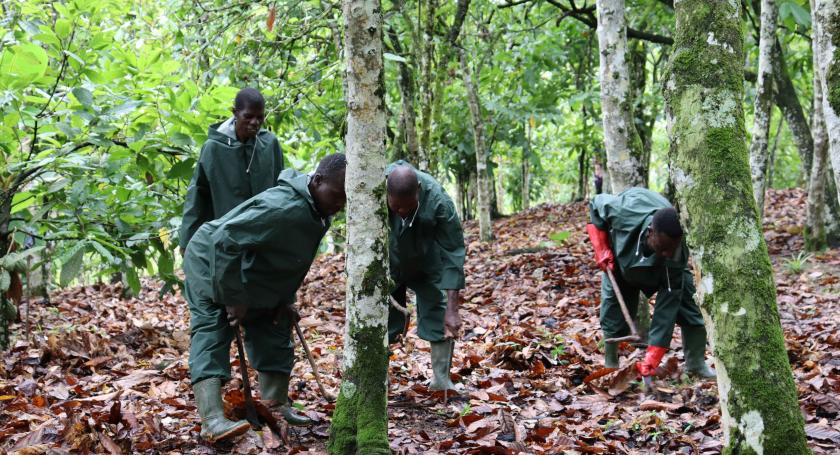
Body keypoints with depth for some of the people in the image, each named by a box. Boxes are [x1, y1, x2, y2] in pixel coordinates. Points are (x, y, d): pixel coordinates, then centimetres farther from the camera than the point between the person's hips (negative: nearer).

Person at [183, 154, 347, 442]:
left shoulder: (318, 212, -4)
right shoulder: (284, 208, -35)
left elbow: (289, 261, 13)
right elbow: (224, 242, -37)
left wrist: (285, 300, 7)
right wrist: (234, 299, -30)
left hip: (256, 282, 10)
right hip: (211, 268, -10)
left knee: (274, 337, 10)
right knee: (211, 340, -17)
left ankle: (276, 406, 20)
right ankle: (212, 421, -28)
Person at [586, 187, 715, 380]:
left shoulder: (676, 256, -41)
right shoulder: (625, 211, -45)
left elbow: (667, 310, -39)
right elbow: (596, 204, -21)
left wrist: (652, 360, -42)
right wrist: (601, 249, -27)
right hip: (620, 255, 0)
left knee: (682, 297, -14)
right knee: (613, 301, -11)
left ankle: (696, 364, 0)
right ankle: (610, 365, 8)